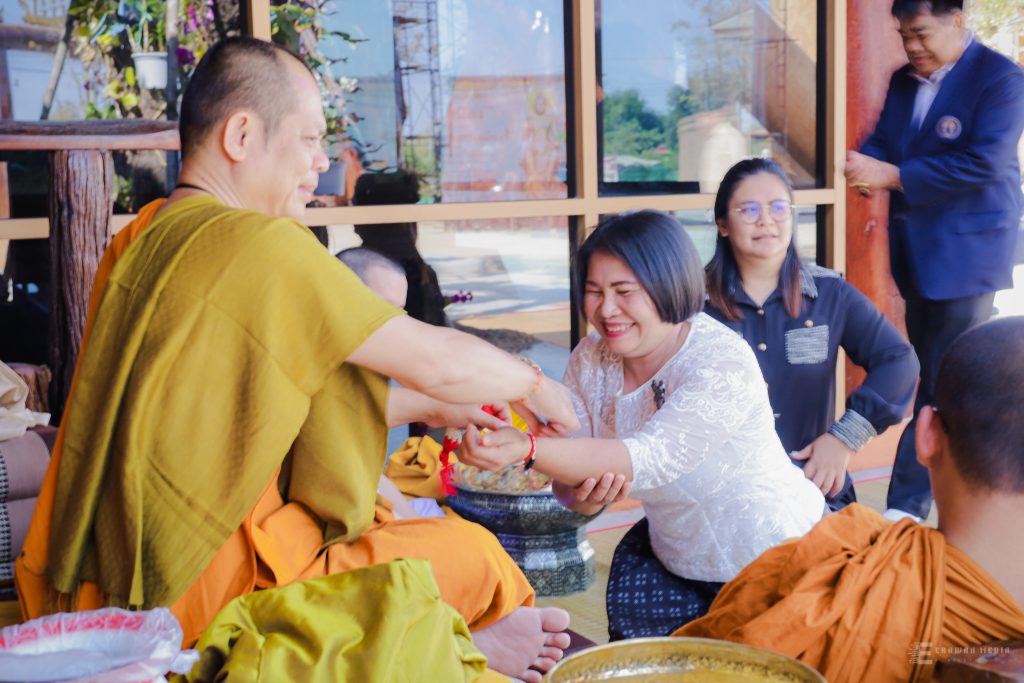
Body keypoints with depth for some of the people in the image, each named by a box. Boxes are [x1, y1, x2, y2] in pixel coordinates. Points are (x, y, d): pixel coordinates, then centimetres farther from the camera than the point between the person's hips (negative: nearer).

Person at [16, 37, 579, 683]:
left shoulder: (143, 241, 9)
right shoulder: (260, 244, -19)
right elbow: (436, 360, -11)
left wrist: (435, 409, 21)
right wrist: (537, 384, 9)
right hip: (200, 591, -10)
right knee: (473, 555, 1)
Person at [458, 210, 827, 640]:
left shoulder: (722, 364, -26)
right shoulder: (591, 360, -8)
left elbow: (652, 458, -40)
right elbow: (573, 488, -8)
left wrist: (527, 449, -52)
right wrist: (582, 495, -33)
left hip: (779, 557, -5)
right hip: (675, 563, 5)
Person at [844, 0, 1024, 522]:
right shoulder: (903, 81, 11)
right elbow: (883, 142, 13)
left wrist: (893, 176, -24)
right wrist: (868, 164, -12)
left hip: (966, 254, -7)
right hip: (917, 253, 8)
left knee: (944, 386, -6)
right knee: (933, 379, 14)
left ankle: (906, 507, -2)